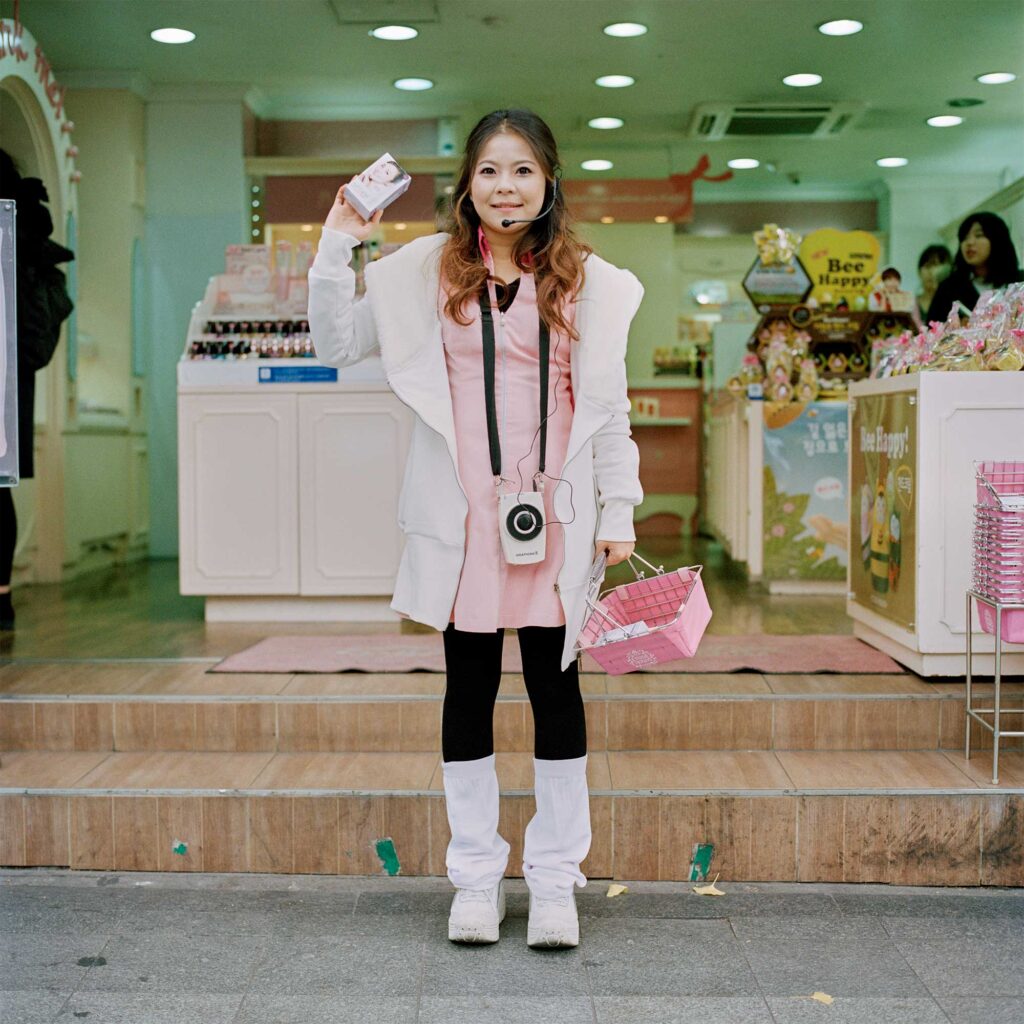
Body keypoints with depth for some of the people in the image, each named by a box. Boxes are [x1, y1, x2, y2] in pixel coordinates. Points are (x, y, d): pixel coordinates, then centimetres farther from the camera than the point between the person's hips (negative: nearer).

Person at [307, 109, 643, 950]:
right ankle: (476, 875, 21)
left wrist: (618, 510, 2)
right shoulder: (428, 270, 5)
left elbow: (608, 405, 6)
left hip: (556, 511, 0)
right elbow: (336, 346, 7)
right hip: (462, 514, 0)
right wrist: (336, 250, -3)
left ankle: (555, 879, 18)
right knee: (469, 687, 8)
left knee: (556, 685, 5)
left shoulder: (586, 280, 5)